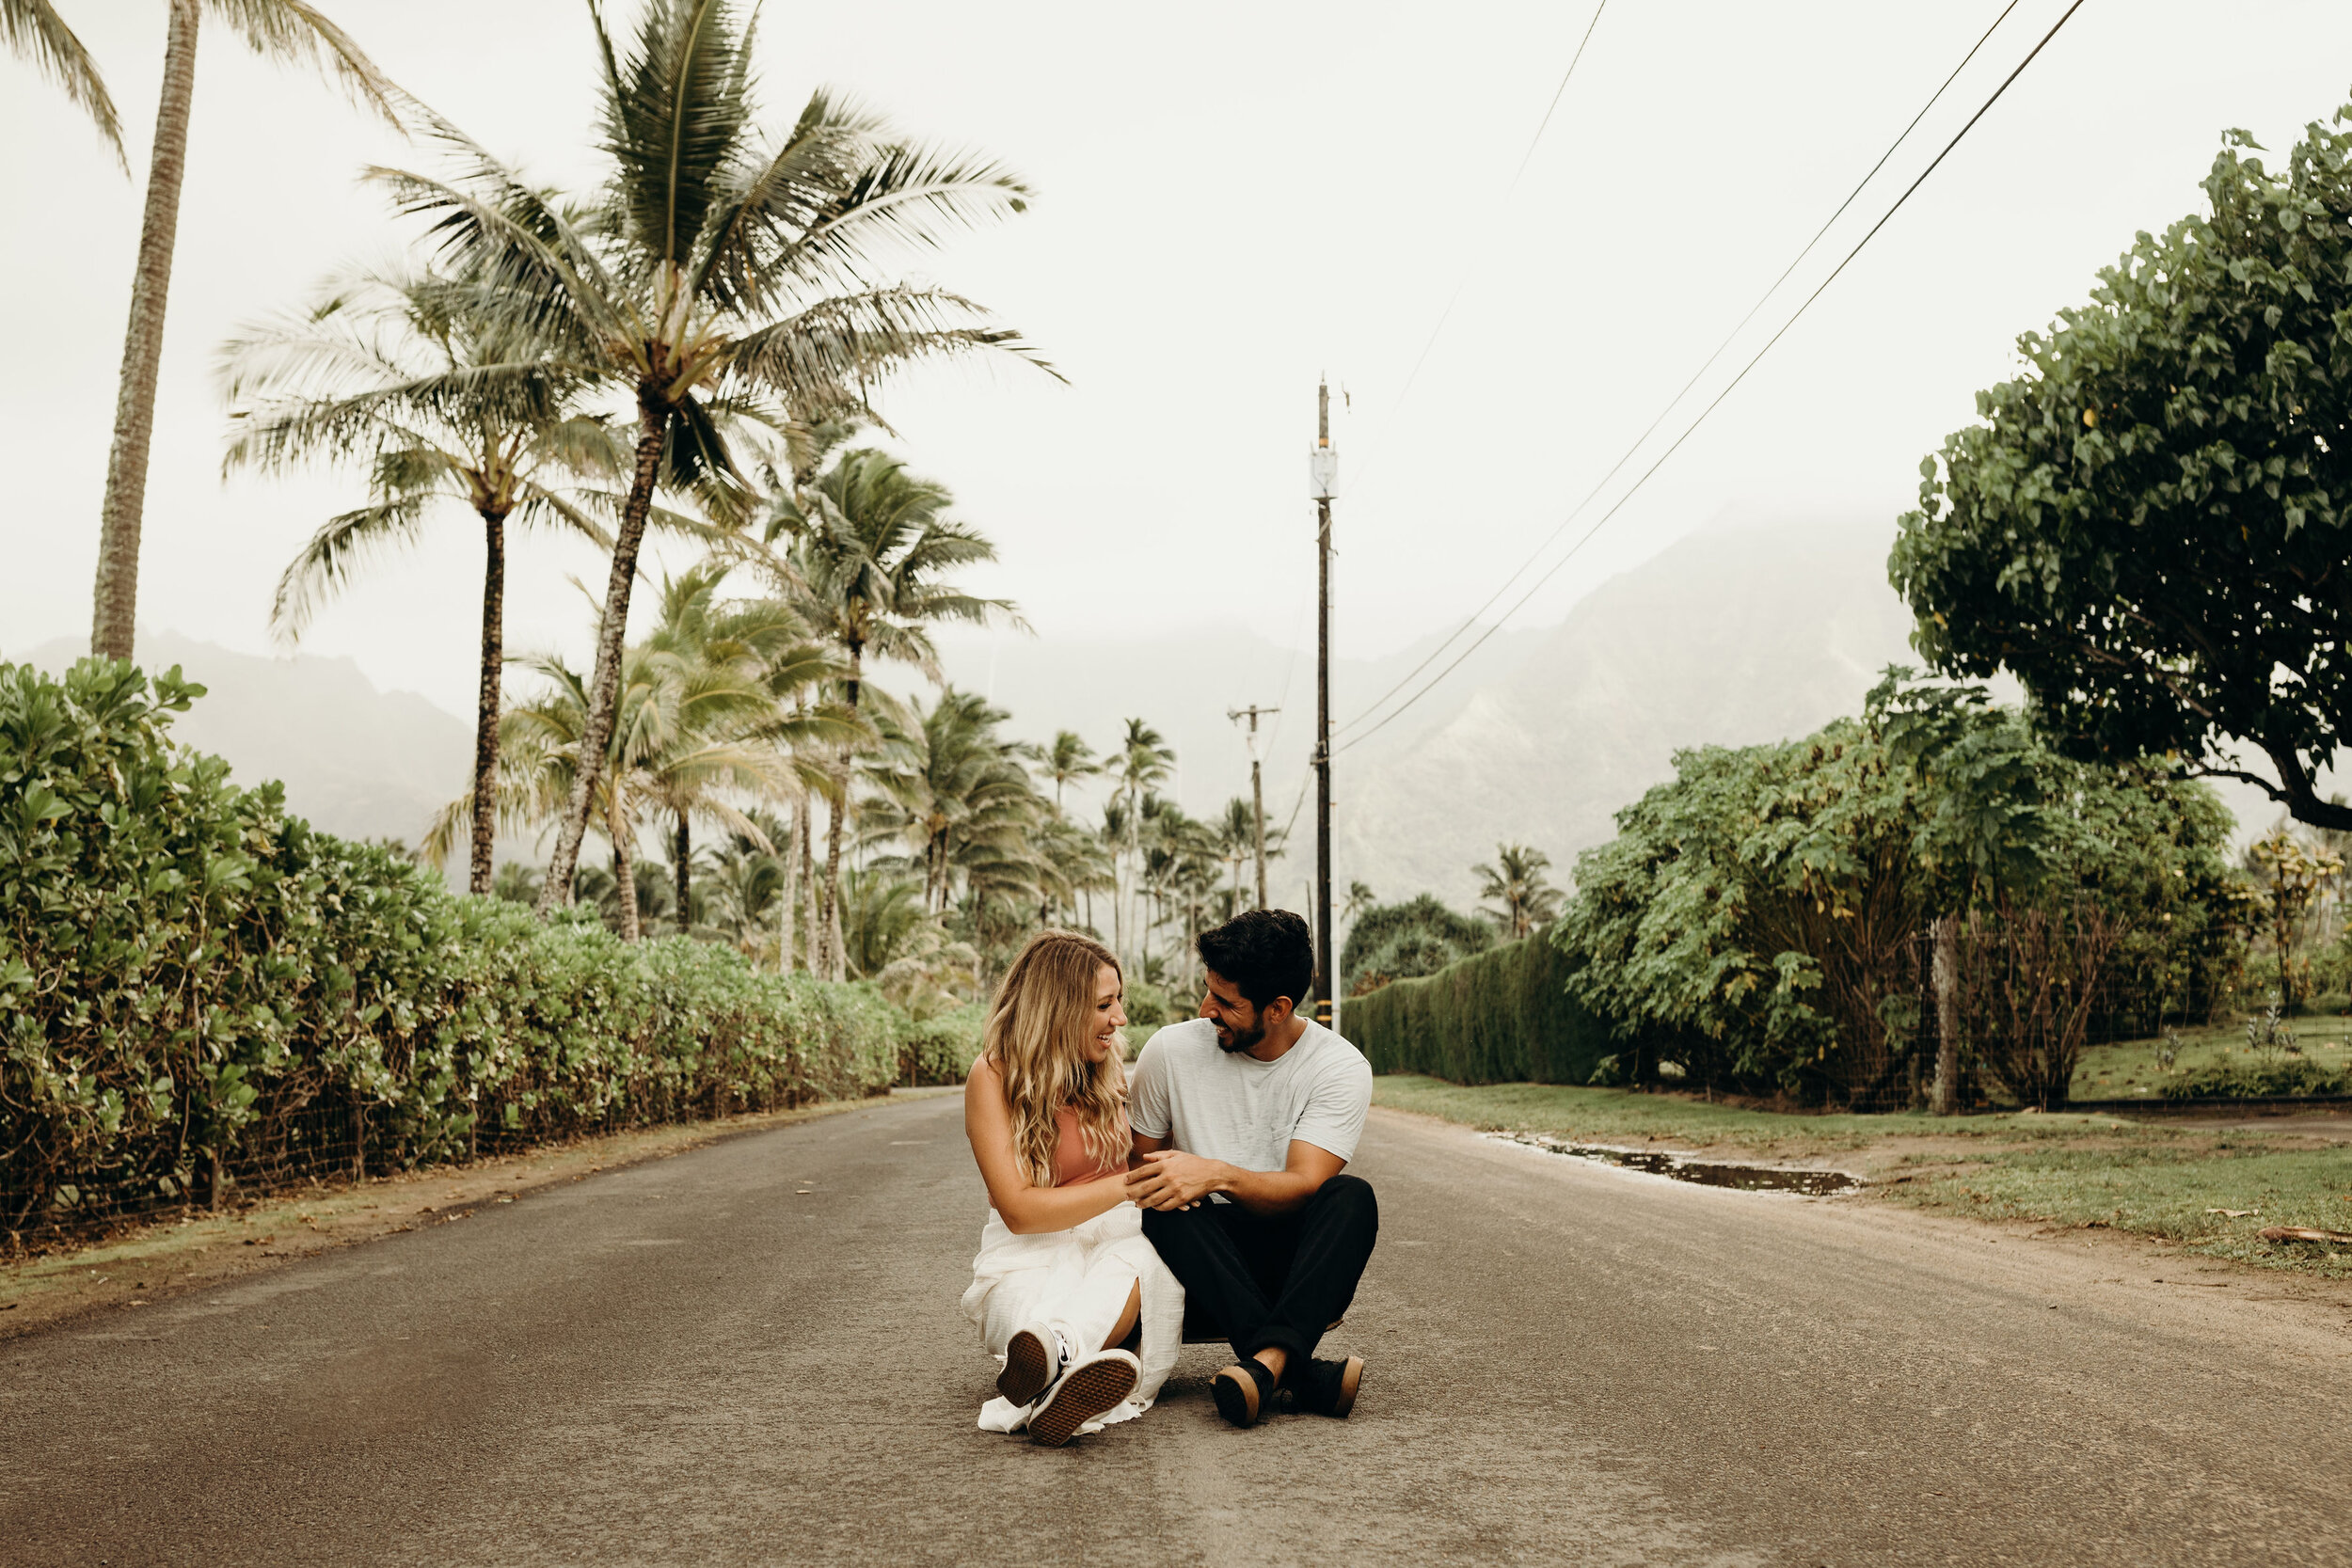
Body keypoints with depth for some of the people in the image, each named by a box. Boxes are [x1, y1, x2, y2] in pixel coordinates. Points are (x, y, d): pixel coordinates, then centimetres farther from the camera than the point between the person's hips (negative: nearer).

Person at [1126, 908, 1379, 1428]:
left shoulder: (1342, 1067, -8)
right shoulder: (1172, 1050, -3)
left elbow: (1305, 1185, -18)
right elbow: (1137, 1167, 6)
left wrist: (1218, 1175, -37)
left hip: (1299, 1260, -1)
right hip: (1207, 1262, 1)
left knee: (1352, 1196, -31)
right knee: (1166, 1209, -32)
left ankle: (1269, 1359, -47)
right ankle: (1303, 1373, -41)